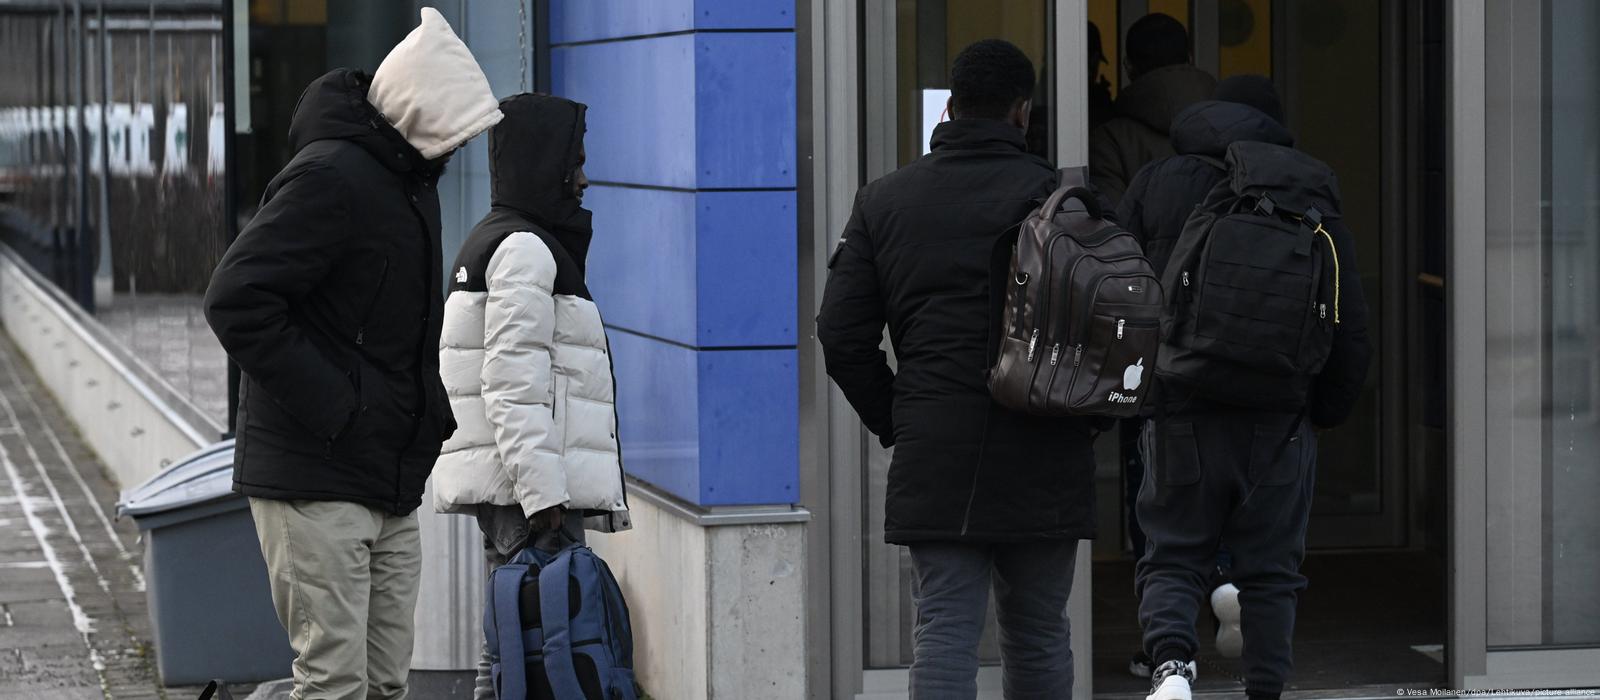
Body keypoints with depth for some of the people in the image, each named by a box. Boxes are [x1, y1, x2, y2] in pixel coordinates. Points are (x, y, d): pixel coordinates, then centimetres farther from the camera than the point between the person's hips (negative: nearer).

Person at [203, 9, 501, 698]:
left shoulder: (407, 177, 15)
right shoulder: (330, 175, -16)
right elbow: (237, 299, -22)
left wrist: (428, 406, 12)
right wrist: (325, 407, -22)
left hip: (391, 486, 9)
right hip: (317, 482, -9)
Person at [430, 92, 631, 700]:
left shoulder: (492, 241, 21)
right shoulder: (524, 249, -10)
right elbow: (513, 384, -18)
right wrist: (542, 491, -21)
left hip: (510, 489, 10)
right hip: (528, 488, -10)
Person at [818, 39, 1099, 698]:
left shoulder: (883, 200, 6)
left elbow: (842, 335, 4)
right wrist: (1087, 415, 9)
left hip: (933, 453, 1)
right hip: (1040, 461, -1)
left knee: (943, 632, 0)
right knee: (1037, 637, 10)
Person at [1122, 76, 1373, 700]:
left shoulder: (1155, 185, 5)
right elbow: (1351, 327, 4)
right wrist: (1327, 409, 15)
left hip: (1181, 414, 0)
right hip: (1279, 424, 0)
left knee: (1173, 556, 7)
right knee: (1270, 568, 12)